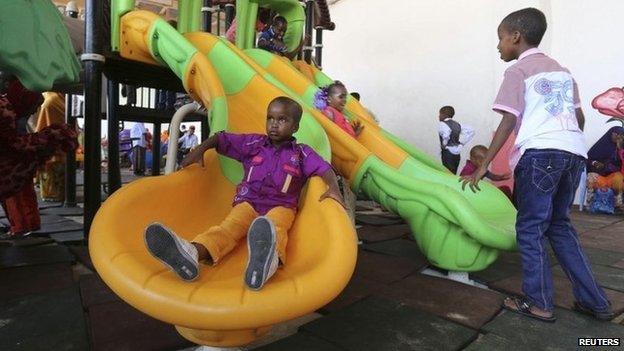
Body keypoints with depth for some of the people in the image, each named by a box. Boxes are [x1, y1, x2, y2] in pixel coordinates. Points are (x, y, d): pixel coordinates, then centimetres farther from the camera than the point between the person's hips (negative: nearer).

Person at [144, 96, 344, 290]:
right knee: (230, 225, -30)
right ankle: (191, 253, -62)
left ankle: (269, 258, -75)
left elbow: (324, 168, -4)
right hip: (249, 202, 2)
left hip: (281, 207, -2)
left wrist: (333, 188, -24)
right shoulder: (253, 143, 13)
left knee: (275, 226, -39)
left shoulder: (302, 153, 8)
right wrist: (199, 150, 4)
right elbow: (221, 139, 18)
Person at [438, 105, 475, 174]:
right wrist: (462, 143, 8)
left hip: (448, 153, -8)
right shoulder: (457, 124, 13)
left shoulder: (442, 124, -9)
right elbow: (471, 131, 11)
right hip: (456, 154, 8)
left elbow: (446, 134, -31)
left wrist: (444, 145, -15)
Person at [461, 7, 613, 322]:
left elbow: (509, 122, -7)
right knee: (560, 226, 17)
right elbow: (580, 118, 21)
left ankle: (539, 303, 8)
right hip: (574, 153, 7)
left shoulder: (518, 71, 4)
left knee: (530, 228, 3)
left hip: (539, 154, -7)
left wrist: (483, 166, -8)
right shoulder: (562, 71, 24)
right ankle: (594, 301, 20)